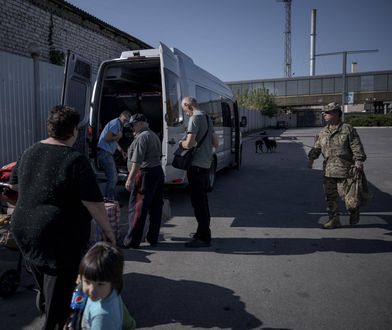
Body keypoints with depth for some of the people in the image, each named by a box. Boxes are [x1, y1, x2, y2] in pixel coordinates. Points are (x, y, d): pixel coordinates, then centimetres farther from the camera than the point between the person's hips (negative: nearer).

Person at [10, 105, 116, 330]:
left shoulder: (30, 152, 4)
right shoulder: (75, 159, -19)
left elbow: (15, 184, 19)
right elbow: (94, 203, -21)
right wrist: (108, 231, -10)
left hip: (23, 231, 8)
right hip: (60, 238, -8)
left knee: (43, 286, 29)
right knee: (58, 294, 9)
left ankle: (45, 309, 50)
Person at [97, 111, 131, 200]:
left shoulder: (119, 125, 20)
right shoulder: (115, 123, -12)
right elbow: (107, 138, -20)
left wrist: (121, 151, 17)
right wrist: (118, 136, -7)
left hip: (108, 153, 11)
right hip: (104, 152, -11)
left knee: (114, 178, 15)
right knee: (112, 178, -11)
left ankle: (113, 200, 23)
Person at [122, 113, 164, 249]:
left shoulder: (142, 137, -11)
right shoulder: (154, 136, 19)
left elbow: (137, 161, -19)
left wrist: (130, 179, -18)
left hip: (145, 174, -10)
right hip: (158, 172, 10)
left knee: (137, 207, -5)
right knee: (155, 207, 11)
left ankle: (132, 241, 0)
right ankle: (153, 238, 19)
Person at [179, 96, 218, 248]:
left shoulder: (195, 118, -13)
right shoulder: (207, 118, 16)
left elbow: (189, 144, -21)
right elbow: (216, 143, 19)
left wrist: (181, 143, -1)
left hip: (196, 164, -9)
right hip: (206, 164, 10)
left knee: (197, 201, -4)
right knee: (202, 199, 17)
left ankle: (203, 237, 2)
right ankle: (204, 232, 27)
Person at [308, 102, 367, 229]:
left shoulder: (348, 129, -3)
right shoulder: (323, 132, 13)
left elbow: (356, 146, -7)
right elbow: (317, 147, 16)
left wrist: (359, 161, -15)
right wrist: (311, 158, 3)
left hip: (344, 168, -5)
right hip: (328, 169, 6)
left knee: (345, 193, -2)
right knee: (330, 195, 6)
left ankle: (354, 211, 28)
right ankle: (334, 220, 17)